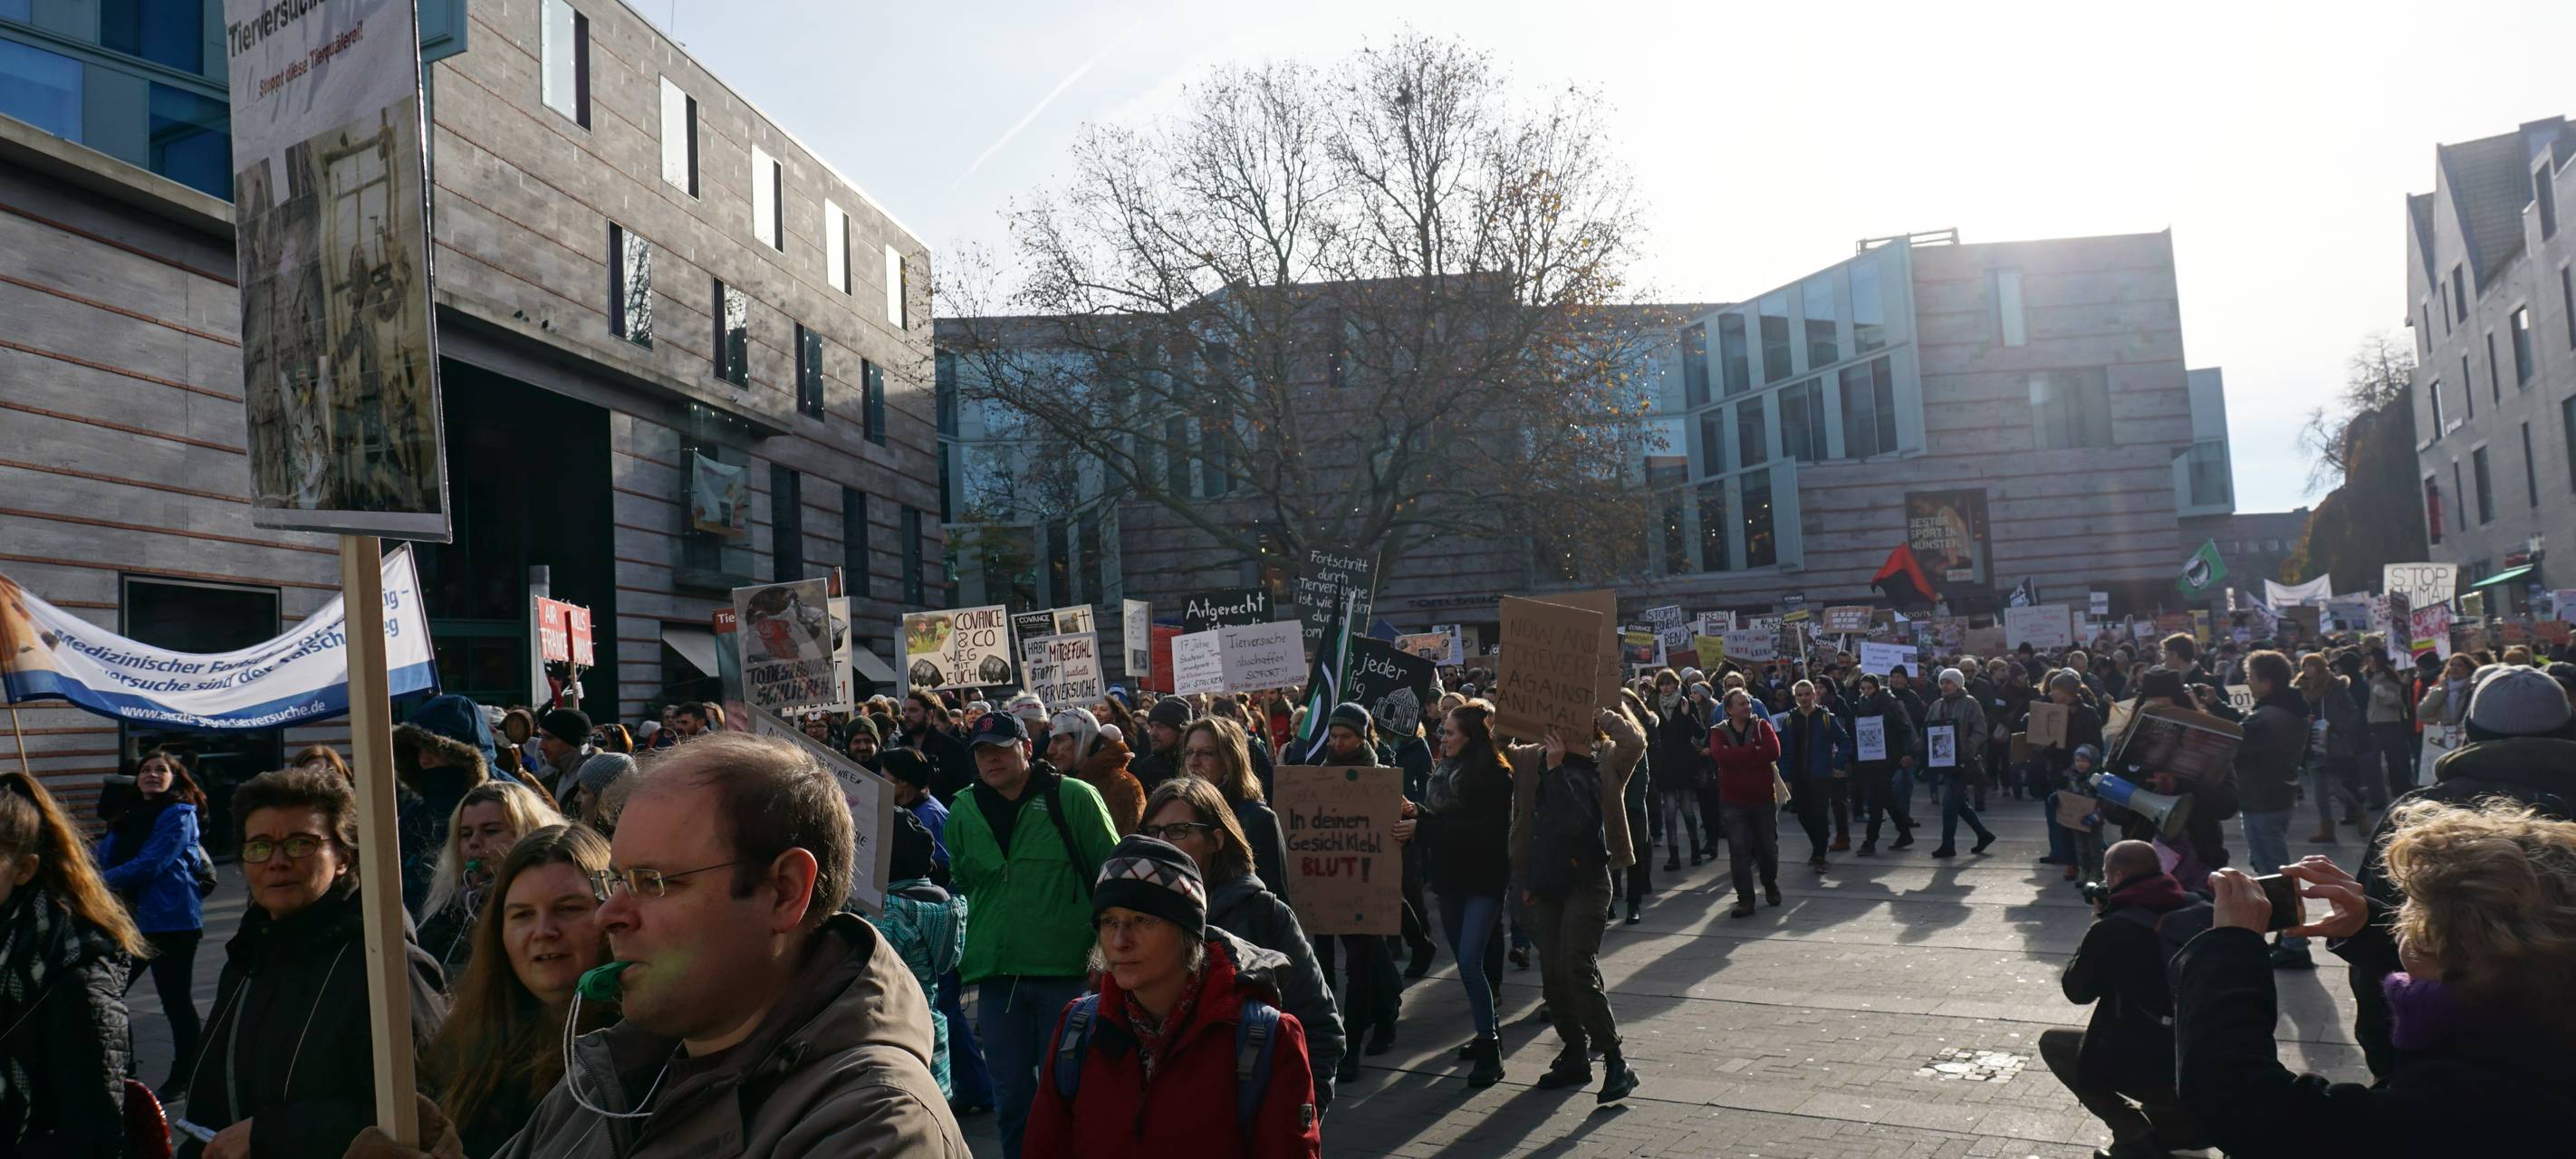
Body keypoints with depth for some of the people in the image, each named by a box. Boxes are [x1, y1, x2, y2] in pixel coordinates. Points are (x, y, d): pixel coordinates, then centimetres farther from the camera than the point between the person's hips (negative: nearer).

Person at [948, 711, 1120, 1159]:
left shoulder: (1075, 798, -6)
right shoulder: (963, 811, 7)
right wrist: (970, 955, 16)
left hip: (1067, 969, -4)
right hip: (995, 974, 4)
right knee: (1010, 1096, 13)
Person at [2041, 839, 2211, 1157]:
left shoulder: (2113, 928, -12)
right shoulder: (2200, 911, 4)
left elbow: (2076, 991, 3)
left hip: (2151, 1068, -6)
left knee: (2052, 1042, 15)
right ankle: (2183, 1124, 22)